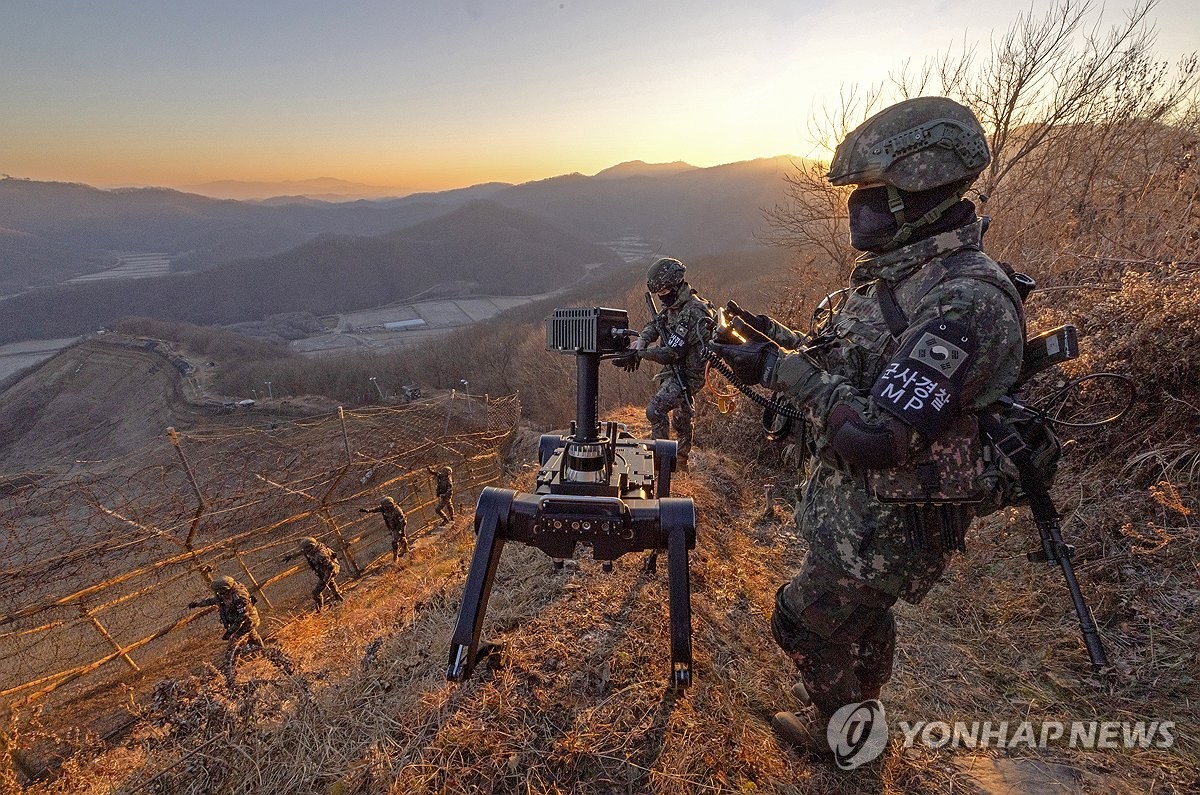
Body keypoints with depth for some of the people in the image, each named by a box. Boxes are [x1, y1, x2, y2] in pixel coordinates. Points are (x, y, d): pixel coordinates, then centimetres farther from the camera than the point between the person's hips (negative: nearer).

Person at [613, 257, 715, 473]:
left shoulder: (692, 313, -26)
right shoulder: (673, 305, 4)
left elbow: (671, 353, -30)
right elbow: (654, 325, 5)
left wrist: (637, 354, -28)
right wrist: (640, 341, -18)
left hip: (687, 375, -10)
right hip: (676, 372, 10)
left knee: (655, 409, -22)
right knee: (681, 417, 22)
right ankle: (681, 461, 38)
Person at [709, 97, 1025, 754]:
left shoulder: (967, 300, -29)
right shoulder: (892, 269, 1)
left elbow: (876, 435, -34)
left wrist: (781, 369, -27)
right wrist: (784, 341, 0)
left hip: (884, 525, -8)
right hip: (857, 500, 9)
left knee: (803, 623, 11)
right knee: (863, 615, 29)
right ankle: (856, 701, 57)